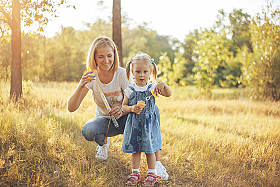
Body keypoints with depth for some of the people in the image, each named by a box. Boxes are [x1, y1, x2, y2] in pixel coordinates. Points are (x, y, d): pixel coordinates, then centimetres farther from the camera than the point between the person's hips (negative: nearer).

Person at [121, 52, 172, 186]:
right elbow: (123, 106, 4)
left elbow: (168, 94, -13)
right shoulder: (130, 90, 0)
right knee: (135, 150, 8)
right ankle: (135, 173, 21)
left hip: (150, 123, -1)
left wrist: (163, 84, -32)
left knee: (150, 149, 5)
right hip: (134, 124, 1)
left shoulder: (153, 88, -2)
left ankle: (152, 174, 18)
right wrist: (131, 109, -16)